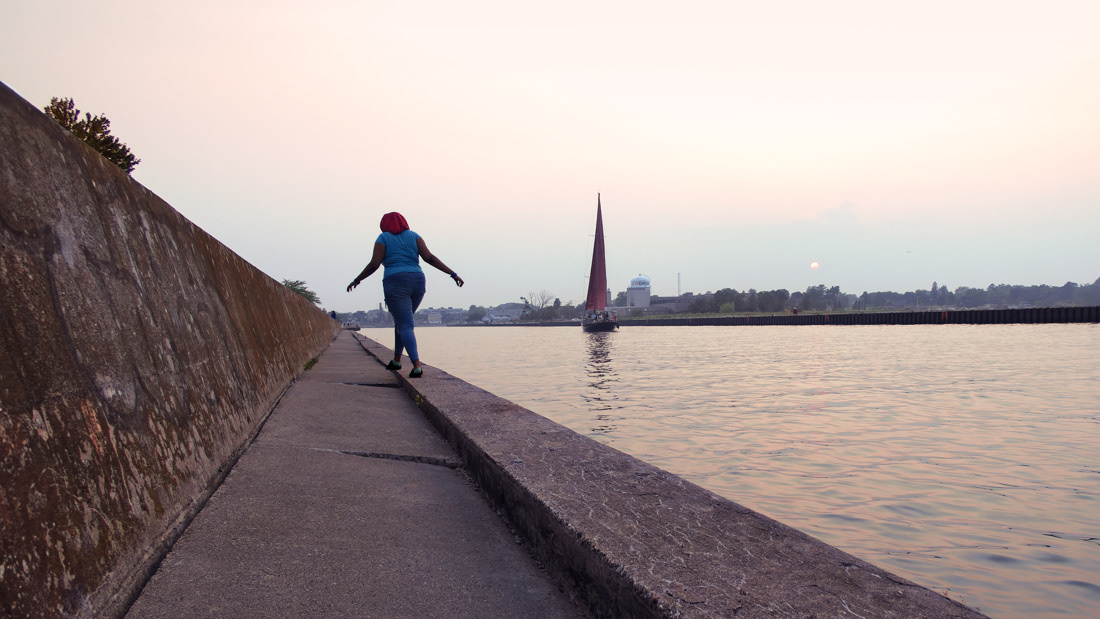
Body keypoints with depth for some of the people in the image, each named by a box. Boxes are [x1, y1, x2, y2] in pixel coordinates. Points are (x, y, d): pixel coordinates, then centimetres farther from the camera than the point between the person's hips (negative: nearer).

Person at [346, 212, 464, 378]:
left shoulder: (383, 238, 6)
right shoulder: (413, 236, 13)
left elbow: (374, 264, -2)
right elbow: (429, 257, 0)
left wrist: (356, 281, 11)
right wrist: (453, 274, -3)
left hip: (396, 284, -4)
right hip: (417, 282, 5)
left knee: (405, 326, -7)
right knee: (401, 320, 24)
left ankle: (417, 366, -23)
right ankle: (396, 360, 27)